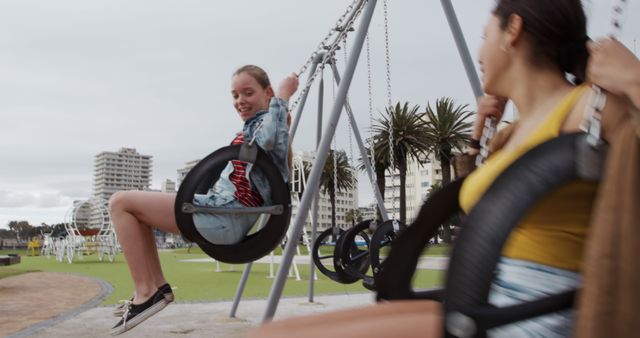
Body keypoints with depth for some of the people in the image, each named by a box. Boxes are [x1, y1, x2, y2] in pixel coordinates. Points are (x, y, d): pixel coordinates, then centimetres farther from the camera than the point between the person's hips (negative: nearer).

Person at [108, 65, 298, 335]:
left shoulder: (267, 121, -7)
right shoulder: (259, 125, 20)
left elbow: (267, 140, -33)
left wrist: (282, 95, -22)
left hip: (225, 217, -11)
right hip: (220, 208, 11)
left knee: (121, 203, -7)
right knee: (136, 209, 25)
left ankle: (146, 293, -4)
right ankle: (158, 285, 19)